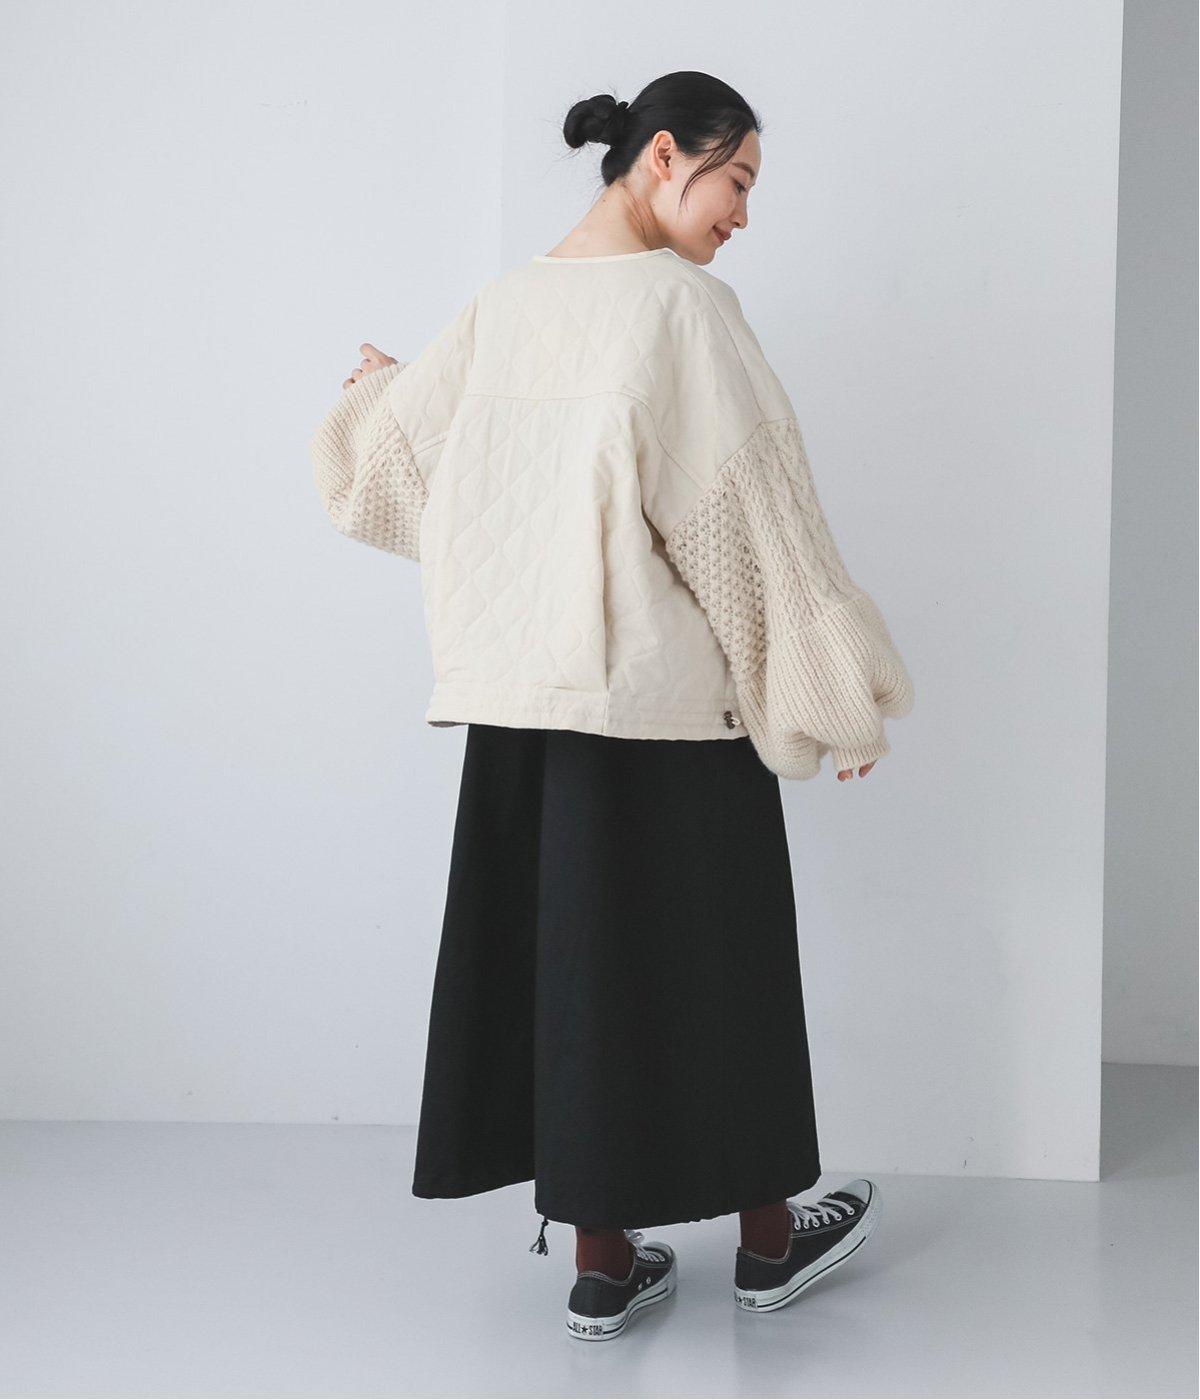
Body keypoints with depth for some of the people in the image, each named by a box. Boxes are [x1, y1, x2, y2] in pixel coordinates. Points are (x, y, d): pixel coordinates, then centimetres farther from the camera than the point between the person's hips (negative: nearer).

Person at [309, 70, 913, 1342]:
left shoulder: (503, 305, 7)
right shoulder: (681, 300, -12)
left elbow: (382, 462, 14)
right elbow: (746, 507, -14)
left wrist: (388, 388, 38)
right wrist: (835, 687, -6)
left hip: (522, 689, 6)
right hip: (667, 689, -6)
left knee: (562, 944, 11)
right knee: (704, 952, 7)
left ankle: (603, 1263, 20)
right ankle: (767, 1237, 24)